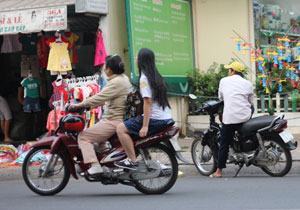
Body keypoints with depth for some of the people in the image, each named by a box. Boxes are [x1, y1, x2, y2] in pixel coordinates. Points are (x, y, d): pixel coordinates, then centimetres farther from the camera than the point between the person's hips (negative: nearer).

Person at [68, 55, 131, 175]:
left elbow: (99, 98, -22)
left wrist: (78, 105, -15)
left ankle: (95, 166, -21)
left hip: (114, 121, -10)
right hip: (120, 118, 10)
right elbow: (104, 98, 19)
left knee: (84, 136, -10)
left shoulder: (116, 82, -18)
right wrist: (86, 105, 17)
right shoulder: (123, 78, 13)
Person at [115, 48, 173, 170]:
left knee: (121, 129, -10)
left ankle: (132, 161, -14)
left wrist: (145, 126, -21)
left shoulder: (144, 78, -11)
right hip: (167, 119, 10)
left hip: (155, 119, -9)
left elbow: (148, 102, -18)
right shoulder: (156, 76, 14)